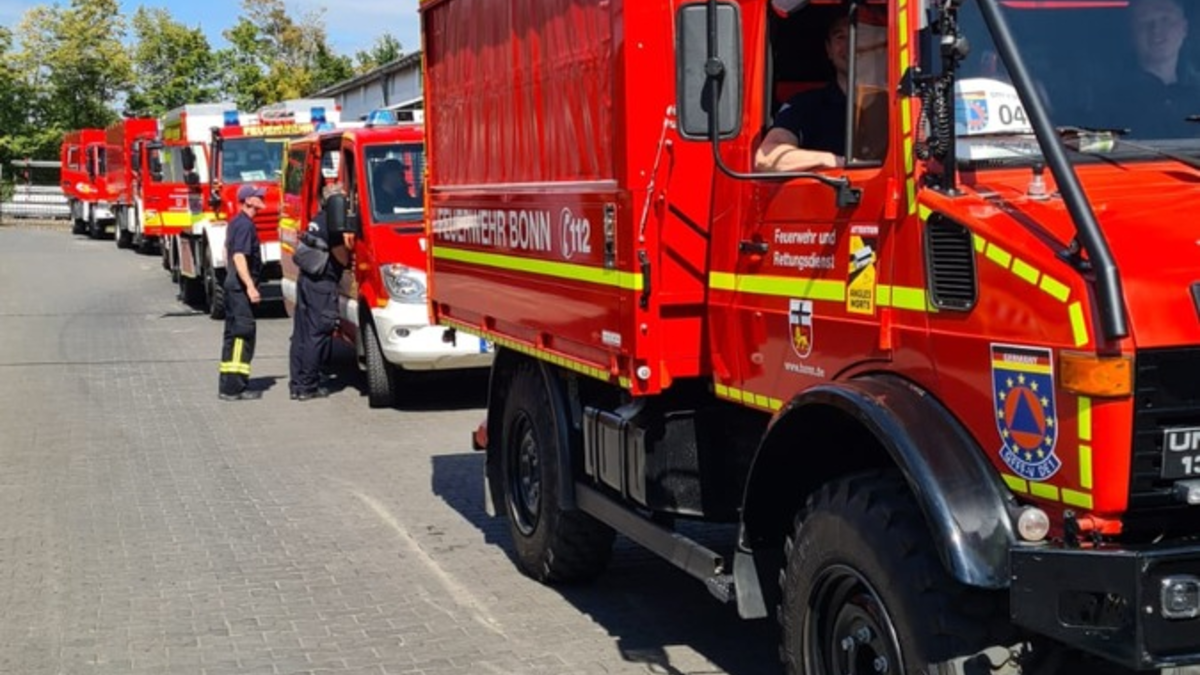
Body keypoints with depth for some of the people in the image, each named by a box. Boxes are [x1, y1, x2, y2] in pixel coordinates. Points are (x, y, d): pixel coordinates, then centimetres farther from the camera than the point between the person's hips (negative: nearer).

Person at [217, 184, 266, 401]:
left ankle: (228, 384, 20)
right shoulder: (245, 224, -16)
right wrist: (250, 286, -28)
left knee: (234, 334, 14)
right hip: (241, 286, -11)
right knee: (243, 333, -10)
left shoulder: (236, 222, 15)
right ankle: (233, 387, -12)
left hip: (233, 284, 11)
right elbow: (239, 256, -24)